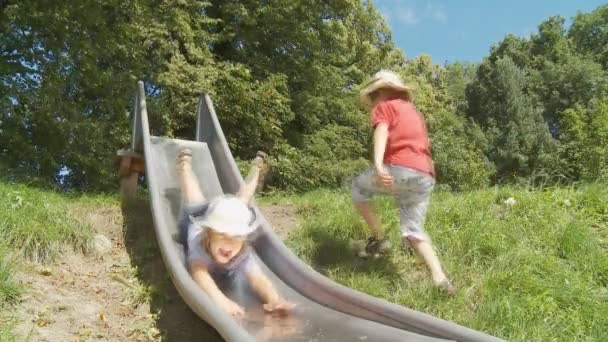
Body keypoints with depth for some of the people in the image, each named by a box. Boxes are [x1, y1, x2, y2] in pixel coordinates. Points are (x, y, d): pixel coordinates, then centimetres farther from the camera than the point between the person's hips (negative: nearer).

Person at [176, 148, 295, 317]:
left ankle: (256, 167, 54)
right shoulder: (199, 240, -52)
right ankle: (185, 162, 55)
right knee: (194, 201, 30)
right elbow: (199, 271, -68)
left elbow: (258, 278, -59)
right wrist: (220, 299, -87)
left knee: (239, 202, 30)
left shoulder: (243, 252, -46)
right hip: (197, 216, -1)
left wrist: (274, 300, -80)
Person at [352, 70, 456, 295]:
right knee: (413, 232, 11)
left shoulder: (383, 107, 10)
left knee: (358, 187, 18)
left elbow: (381, 133, -11)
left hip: (399, 169, -7)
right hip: (425, 177, 7)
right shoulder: (414, 112, 33)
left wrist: (378, 165, -28)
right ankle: (440, 278, -6)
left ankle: (379, 239, 11)